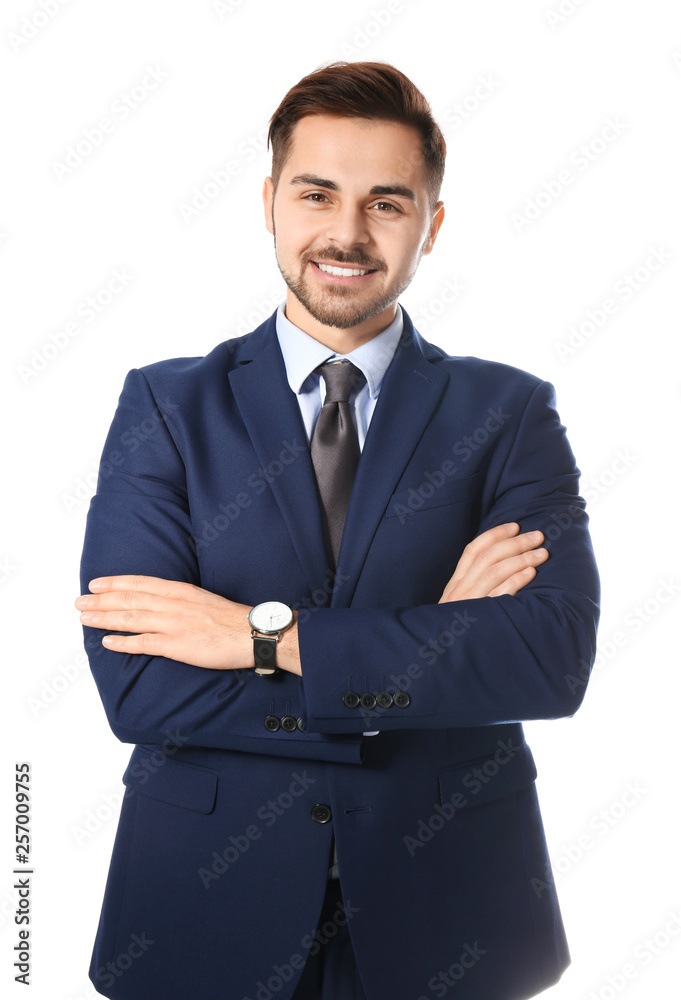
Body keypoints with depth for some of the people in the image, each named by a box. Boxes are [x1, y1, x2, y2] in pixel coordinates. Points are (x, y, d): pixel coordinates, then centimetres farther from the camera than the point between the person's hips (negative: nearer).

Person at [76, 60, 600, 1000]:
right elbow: (136, 684, -15)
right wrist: (433, 645, -18)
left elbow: (556, 655, -17)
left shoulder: (509, 413, -3)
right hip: (208, 900, 0)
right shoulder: (166, 406, -3)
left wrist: (267, 636, -21)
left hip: (444, 917, 1)